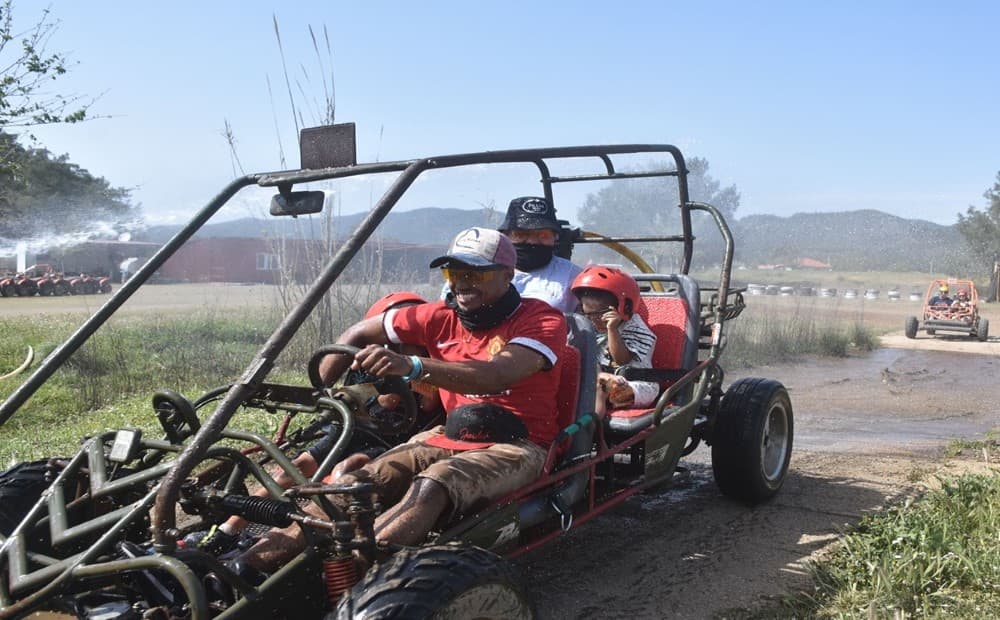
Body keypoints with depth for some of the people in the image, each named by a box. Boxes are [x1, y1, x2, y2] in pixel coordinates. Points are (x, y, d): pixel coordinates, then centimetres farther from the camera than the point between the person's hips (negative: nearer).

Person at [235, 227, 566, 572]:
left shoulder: (542, 320, -8)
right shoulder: (442, 317, 7)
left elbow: (498, 375, -29)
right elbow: (359, 333, 18)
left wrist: (412, 366, -42)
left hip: (516, 446, -5)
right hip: (451, 435, 5)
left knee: (433, 484, -36)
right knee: (359, 481, -21)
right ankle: (254, 561, -30)